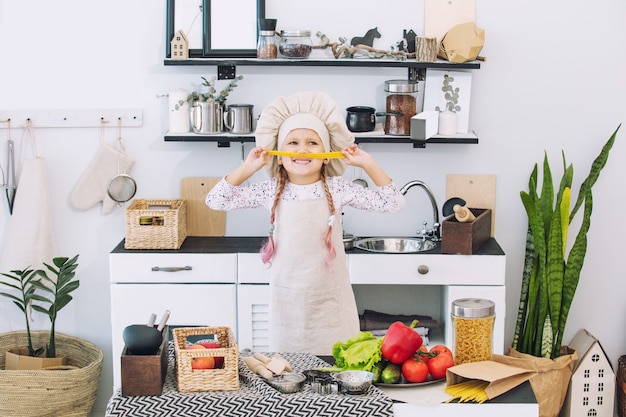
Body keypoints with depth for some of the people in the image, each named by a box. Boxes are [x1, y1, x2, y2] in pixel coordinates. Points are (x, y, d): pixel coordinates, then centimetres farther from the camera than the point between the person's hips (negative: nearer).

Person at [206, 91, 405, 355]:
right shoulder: (272, 191, -2)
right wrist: (247, 168, -6)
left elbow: (393, 203, -4)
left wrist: (368, 164, -9)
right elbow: (215, 200, 0)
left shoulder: (337, 189, -4)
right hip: (287, 301, 1)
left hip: (330, 302, -1)